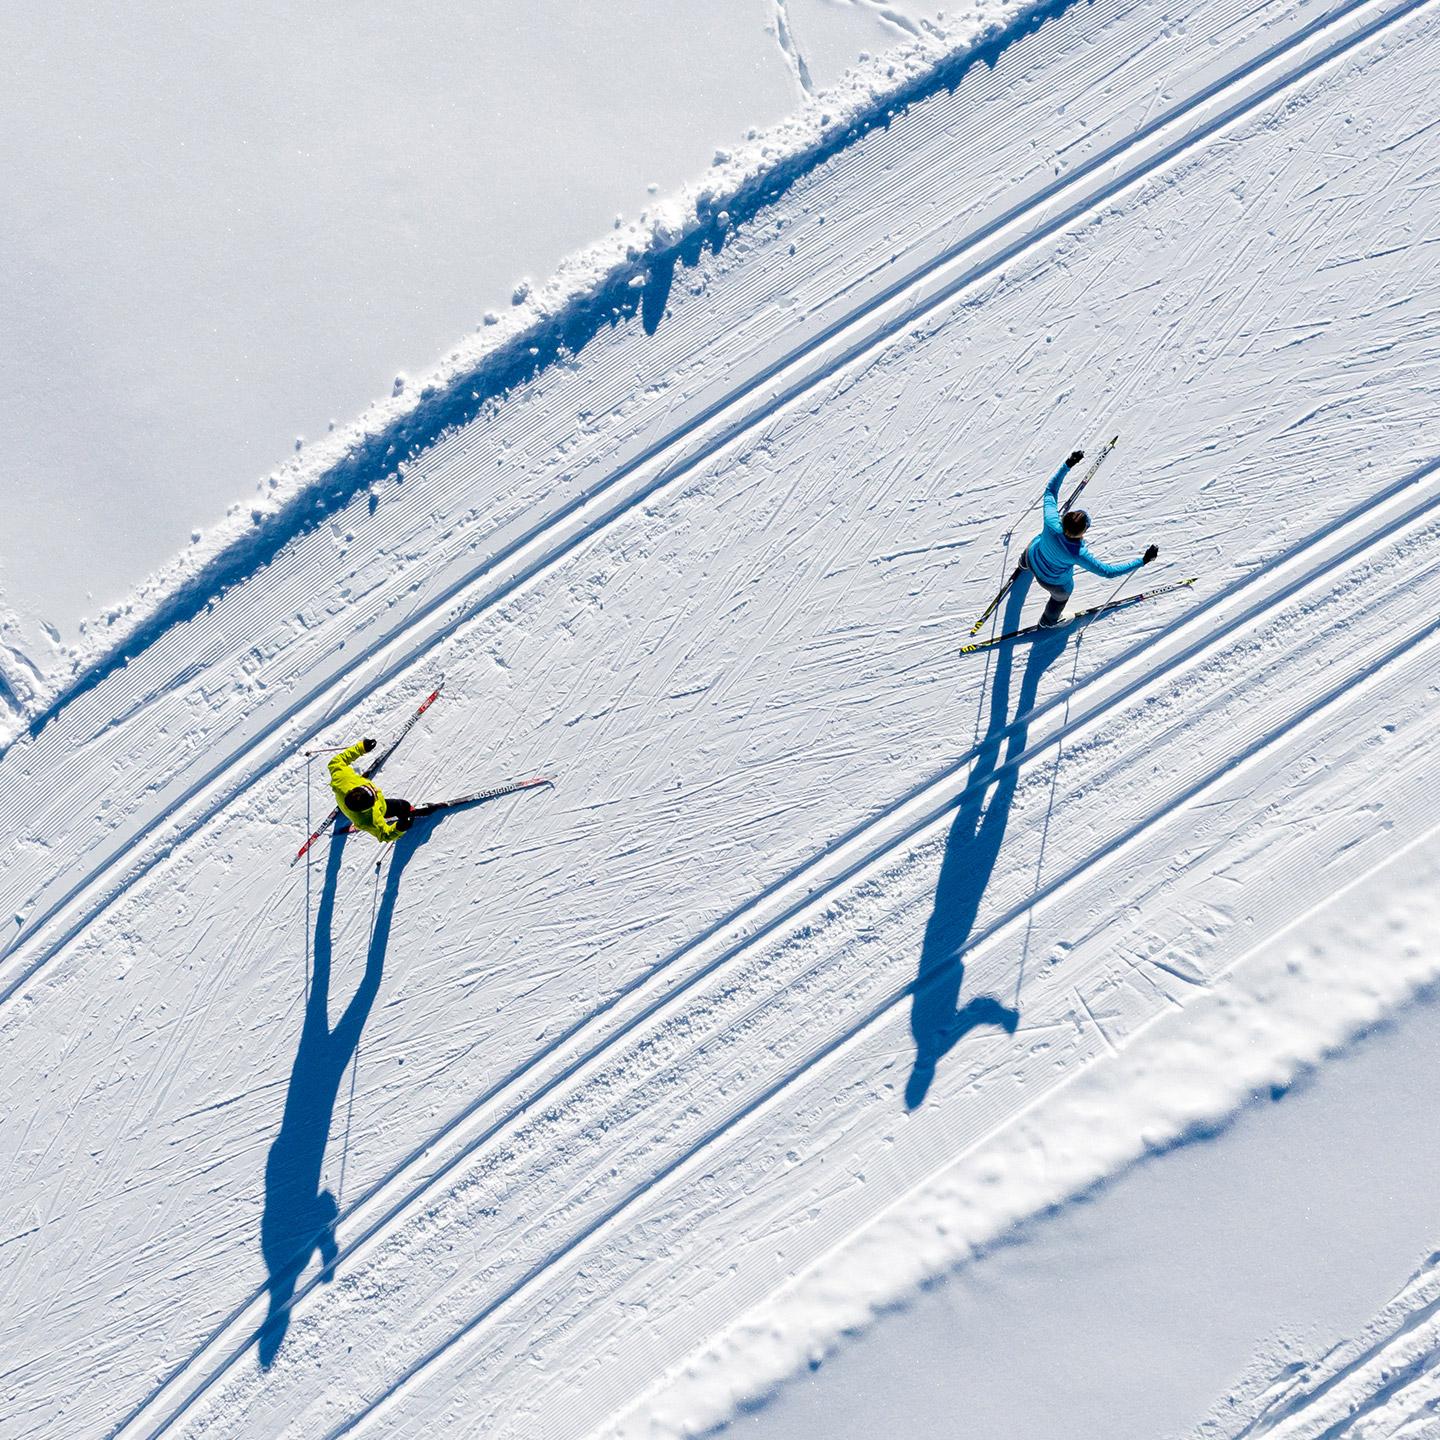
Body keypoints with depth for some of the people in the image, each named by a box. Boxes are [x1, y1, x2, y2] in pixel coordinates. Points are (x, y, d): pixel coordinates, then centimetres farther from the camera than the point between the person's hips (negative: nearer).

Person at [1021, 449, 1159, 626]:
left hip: (1033, 558, 3)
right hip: (1055, 581, -3)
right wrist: (1143, 560, -36)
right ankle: (1048, 620, 66)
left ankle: (1024, 564, 77)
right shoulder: (1078, 554, -46)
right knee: (1061, 595, 34)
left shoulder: (1052, 524, -41)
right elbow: (1108, 571, -37)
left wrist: (1067, 465, -26)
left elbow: (1051, 489, -26)